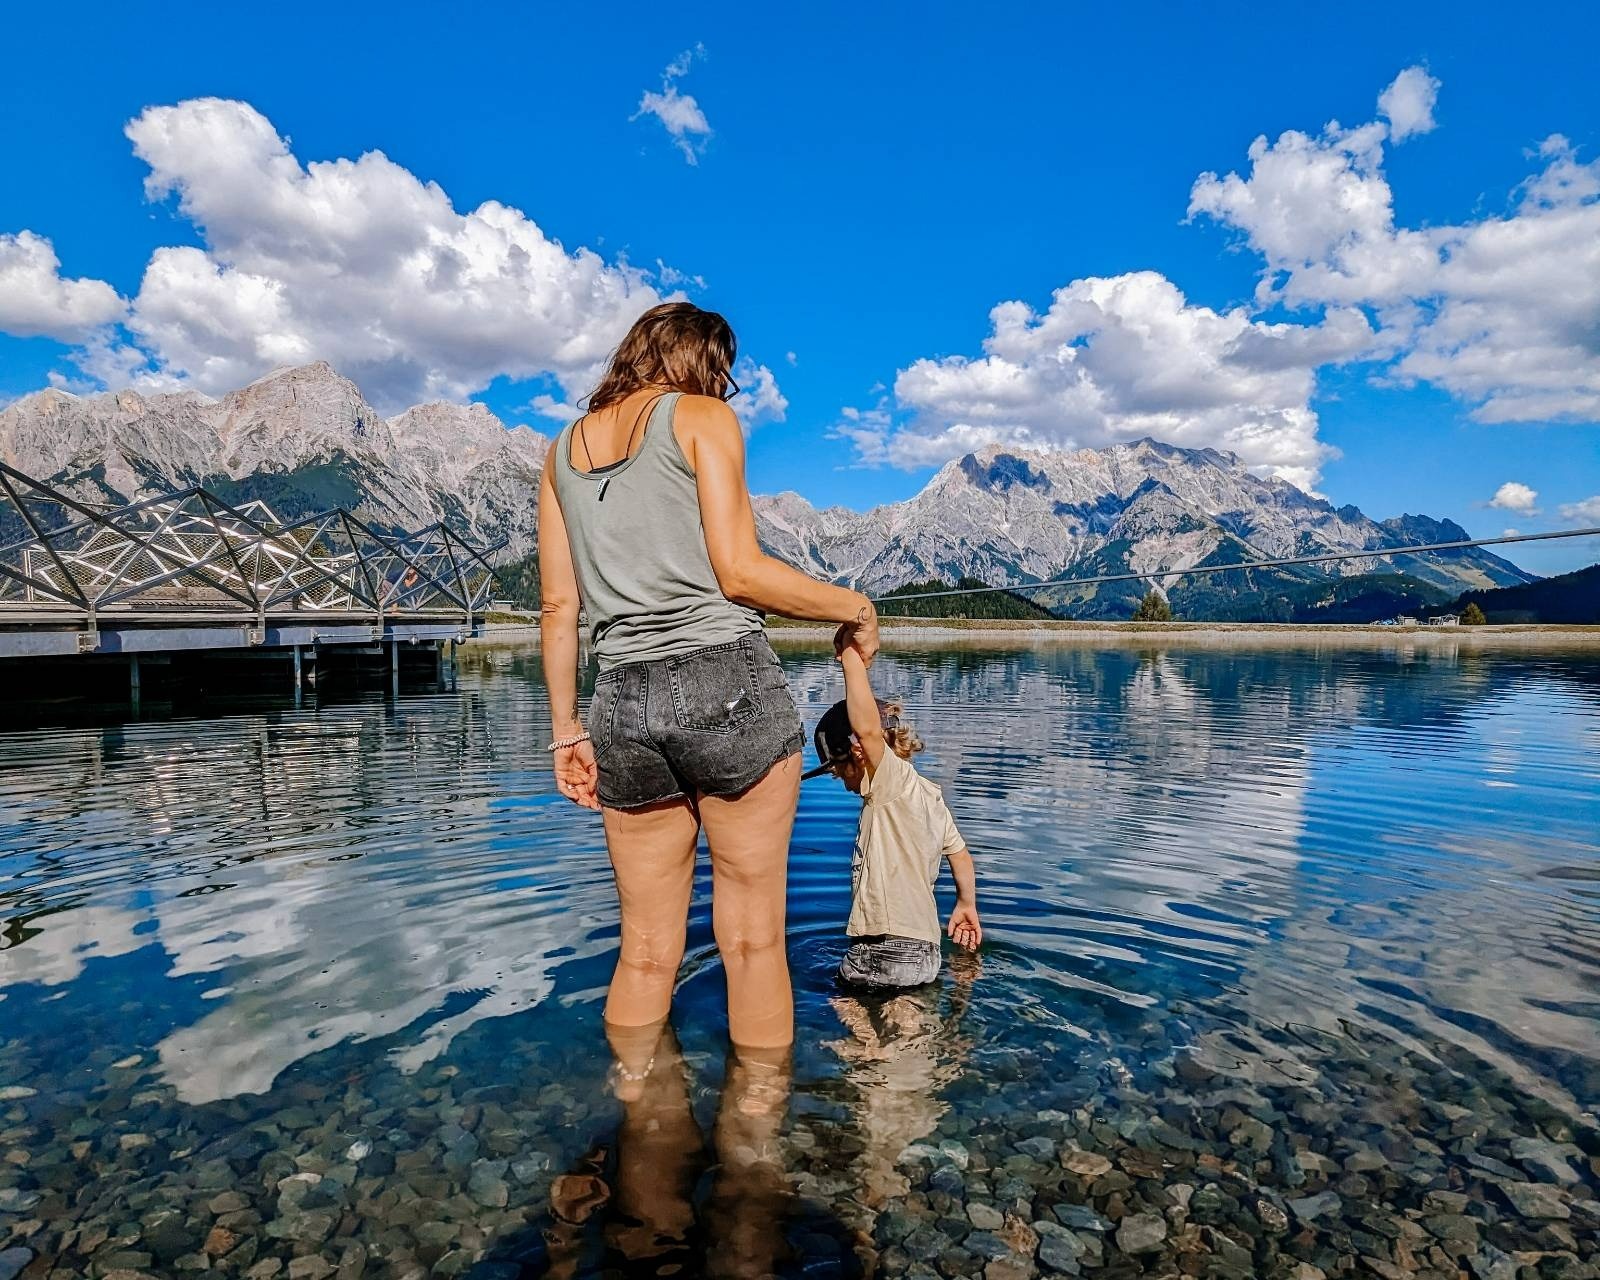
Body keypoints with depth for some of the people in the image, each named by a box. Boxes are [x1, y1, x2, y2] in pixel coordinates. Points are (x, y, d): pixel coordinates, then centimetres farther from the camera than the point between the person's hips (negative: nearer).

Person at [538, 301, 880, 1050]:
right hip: (728, 680, -5)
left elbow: (558, 606, 13)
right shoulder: (703, 416, 3)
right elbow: (739, 571, -9)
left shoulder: (564, 449, 18)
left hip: (624, 700, 5)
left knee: (646, 951, 13)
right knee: (752, 937, 5)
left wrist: (567, 729, 16)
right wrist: (854, 608, 3)